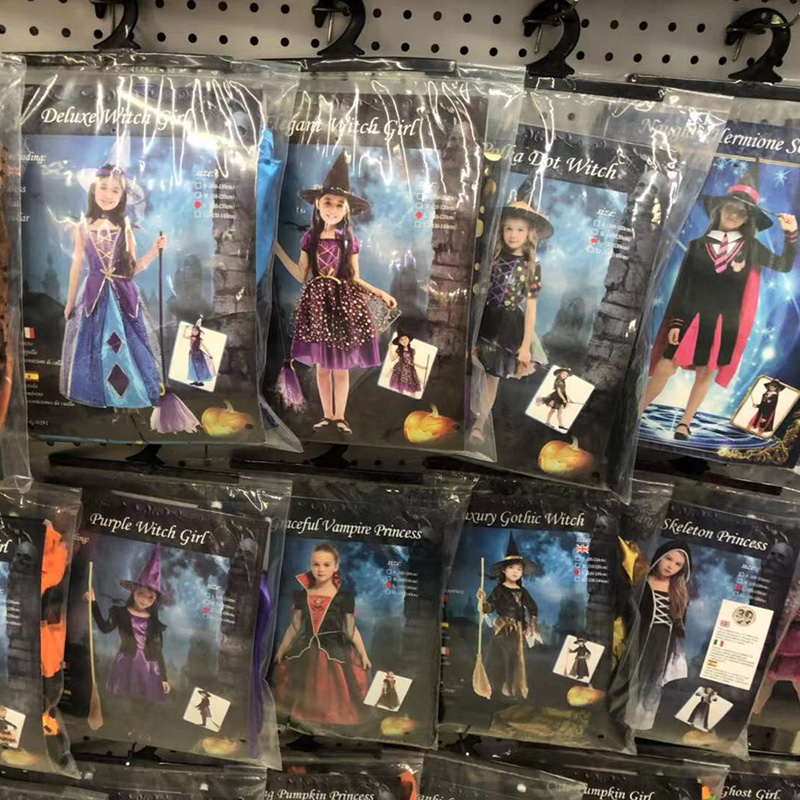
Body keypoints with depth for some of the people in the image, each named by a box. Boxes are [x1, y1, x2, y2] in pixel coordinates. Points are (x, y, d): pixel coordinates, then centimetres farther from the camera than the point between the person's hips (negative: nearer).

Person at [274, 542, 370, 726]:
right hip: (306, 652, 3)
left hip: (335, 652, -3)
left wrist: (363, 654, -2)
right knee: (304, 700, 10)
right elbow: (295, 626, 9)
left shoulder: (344, 596, -8)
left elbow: (351, 628, -2)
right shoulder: (302, 594, 0)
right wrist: (281, 649, 13)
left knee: (332, 701, 4)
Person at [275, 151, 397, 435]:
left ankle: (340, 417, 17)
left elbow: (355, 279, 2)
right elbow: (302, 276, 3)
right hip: (317, 302, 1)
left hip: (343, 302, -1)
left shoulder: (349, 240, 0)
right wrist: (279, 251, 0)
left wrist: (381, 294, -7)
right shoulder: (310, 238, 2)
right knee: (322, 365, 8)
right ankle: (327, 416, 21)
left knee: (341, 367, 3)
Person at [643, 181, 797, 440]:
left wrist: (791, 234, -3)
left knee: (706, 373, 10)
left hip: (724, 323, 2)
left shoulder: (750, 247, 4)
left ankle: (685, 423, 24)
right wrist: (674, 321, -7)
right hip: (691, 317, -2)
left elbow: (784, 265, 12)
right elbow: (681, 284, -1)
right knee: (664, 368, -5)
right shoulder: (699, 243, -1)